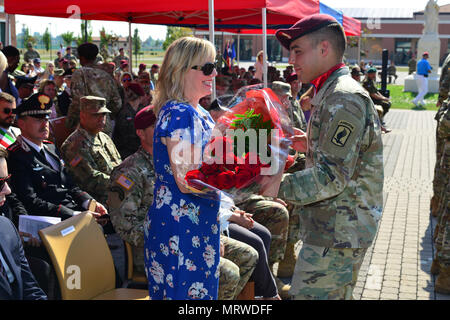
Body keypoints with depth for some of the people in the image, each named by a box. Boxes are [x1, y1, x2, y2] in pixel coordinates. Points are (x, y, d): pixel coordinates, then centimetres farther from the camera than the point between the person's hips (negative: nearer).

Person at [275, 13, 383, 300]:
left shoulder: (343, 99, -19)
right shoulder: (333, 92, 16)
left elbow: (333, 176, -25)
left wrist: (279, 187, -21)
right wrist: (311, 144, 15)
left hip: (337, 234, -11)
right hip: (341, 230, 11)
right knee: (338, 295, 21)